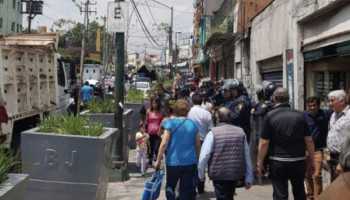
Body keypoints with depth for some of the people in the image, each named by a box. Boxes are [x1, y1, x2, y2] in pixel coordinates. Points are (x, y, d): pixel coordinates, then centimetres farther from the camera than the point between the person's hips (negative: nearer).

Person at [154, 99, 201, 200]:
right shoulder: (192, 124, 3)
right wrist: (196, 158, 24)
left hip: (173, 162, -2)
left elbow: (164, 144, -12)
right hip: (190, 162, 2)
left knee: (170, 187, 18)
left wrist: (158, 160, -5)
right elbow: (198, 145, 9)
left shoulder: (170, 123, -7)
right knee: (187, 191, 7)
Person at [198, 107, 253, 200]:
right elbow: (247, 157, 6)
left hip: (219, 174, -4)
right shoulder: (240, 132, 2)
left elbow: (204, 156, -13)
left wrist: (201, 174, 1)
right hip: (236, 174, 4)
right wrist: (249, 178, 12)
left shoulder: (213, 133, -9)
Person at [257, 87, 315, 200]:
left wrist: (260, 163, -1)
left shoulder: (270, 116, -8)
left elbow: (264, 143, -10)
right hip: (299, 161, 3)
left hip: (278, 162, -3)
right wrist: (311, 161, 11)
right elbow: (309, 141, 0)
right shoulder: (299, 116, 0)